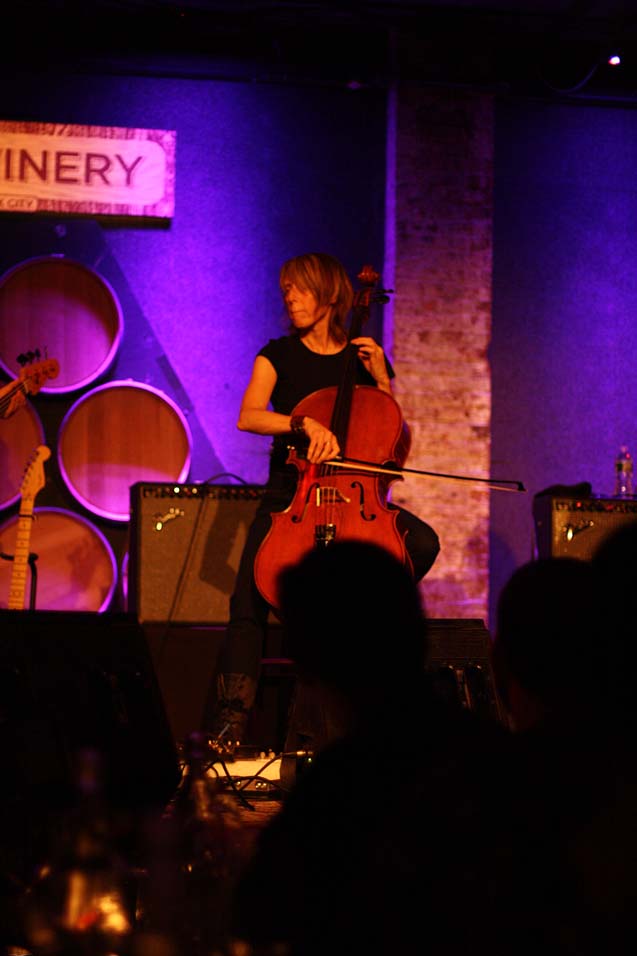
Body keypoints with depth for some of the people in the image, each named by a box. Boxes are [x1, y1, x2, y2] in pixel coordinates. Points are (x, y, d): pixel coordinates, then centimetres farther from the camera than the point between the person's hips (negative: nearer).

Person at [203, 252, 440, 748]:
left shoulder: (367, 357, 10)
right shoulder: (279, 355, 8)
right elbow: (249, 416, -10)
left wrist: (379, 379, -4)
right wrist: (305, 422, -25)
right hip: (290, 492, -1)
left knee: (423, 543, -28)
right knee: (249, 599, -24)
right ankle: (230, 722, -21)